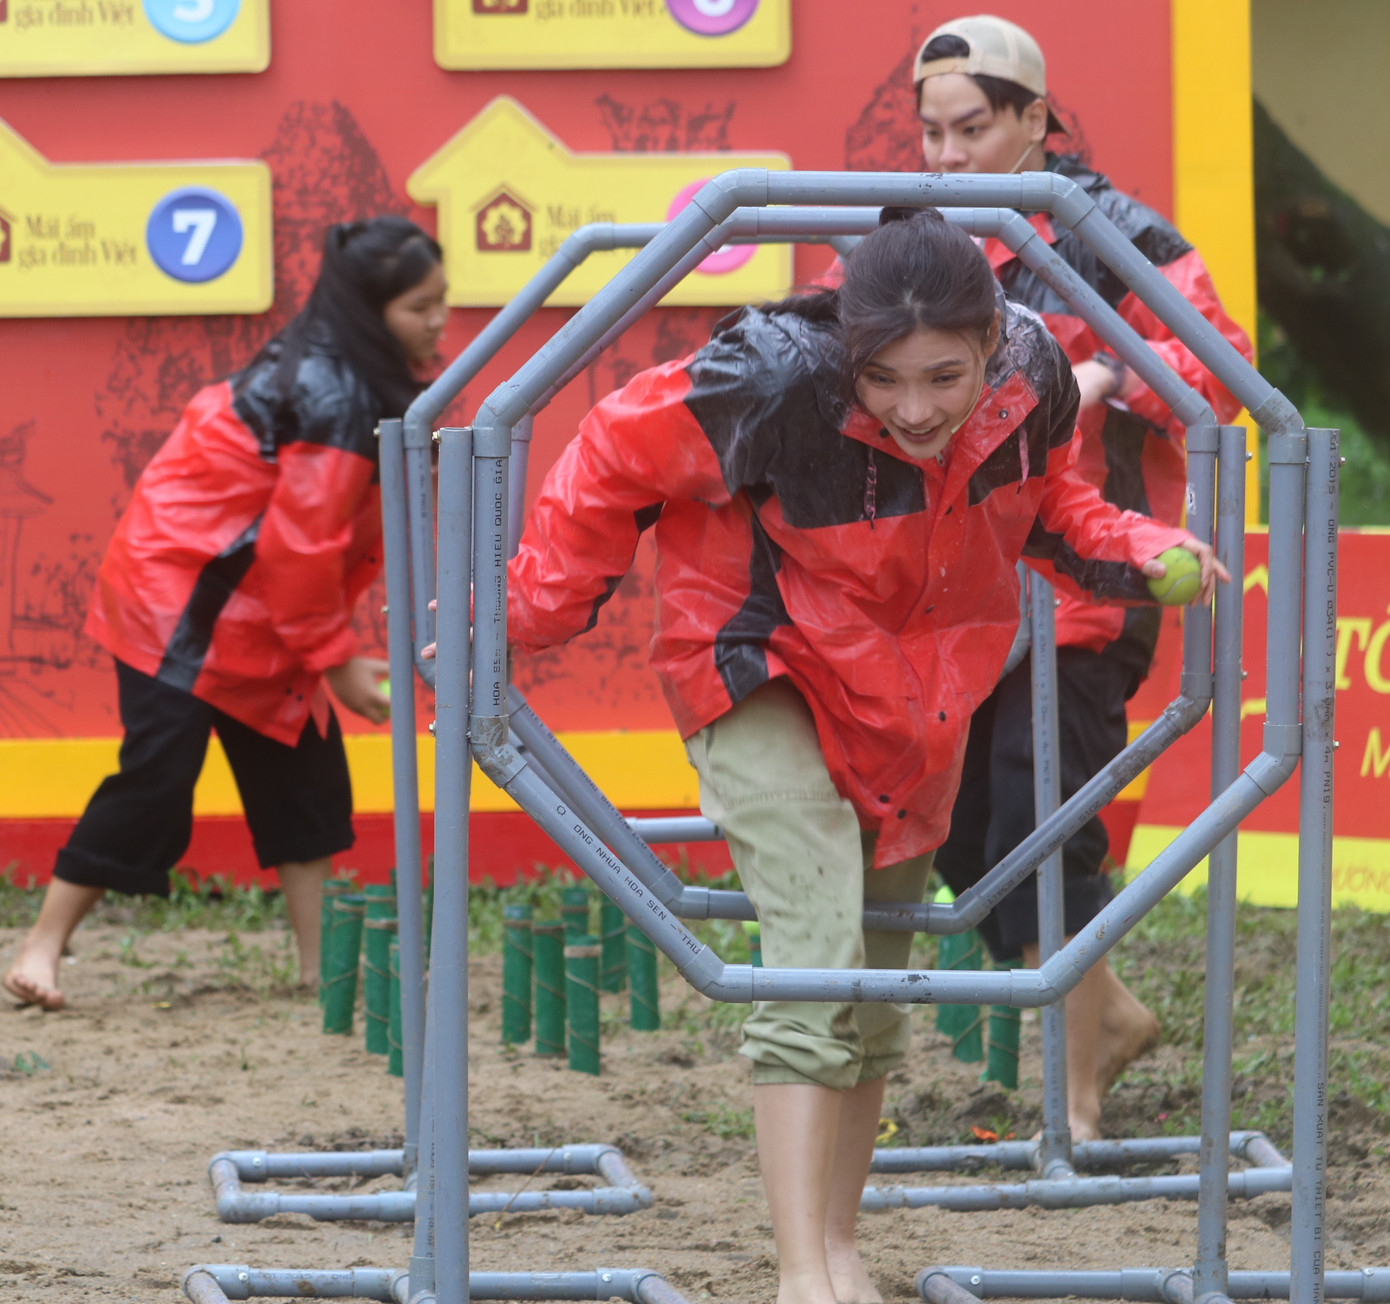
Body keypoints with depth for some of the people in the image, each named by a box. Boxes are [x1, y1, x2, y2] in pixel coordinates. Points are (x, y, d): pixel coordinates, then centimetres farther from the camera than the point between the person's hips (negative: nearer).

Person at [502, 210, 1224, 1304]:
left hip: (913, 698, 6)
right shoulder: (779, 381, -33)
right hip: (768, 673, -6)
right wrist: (533, 616, -15)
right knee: (818, 955, -23)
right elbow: (618, 463, -20)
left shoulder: (1032, 374, -17)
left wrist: (1132, 550, -12)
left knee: (879, 984, 15)